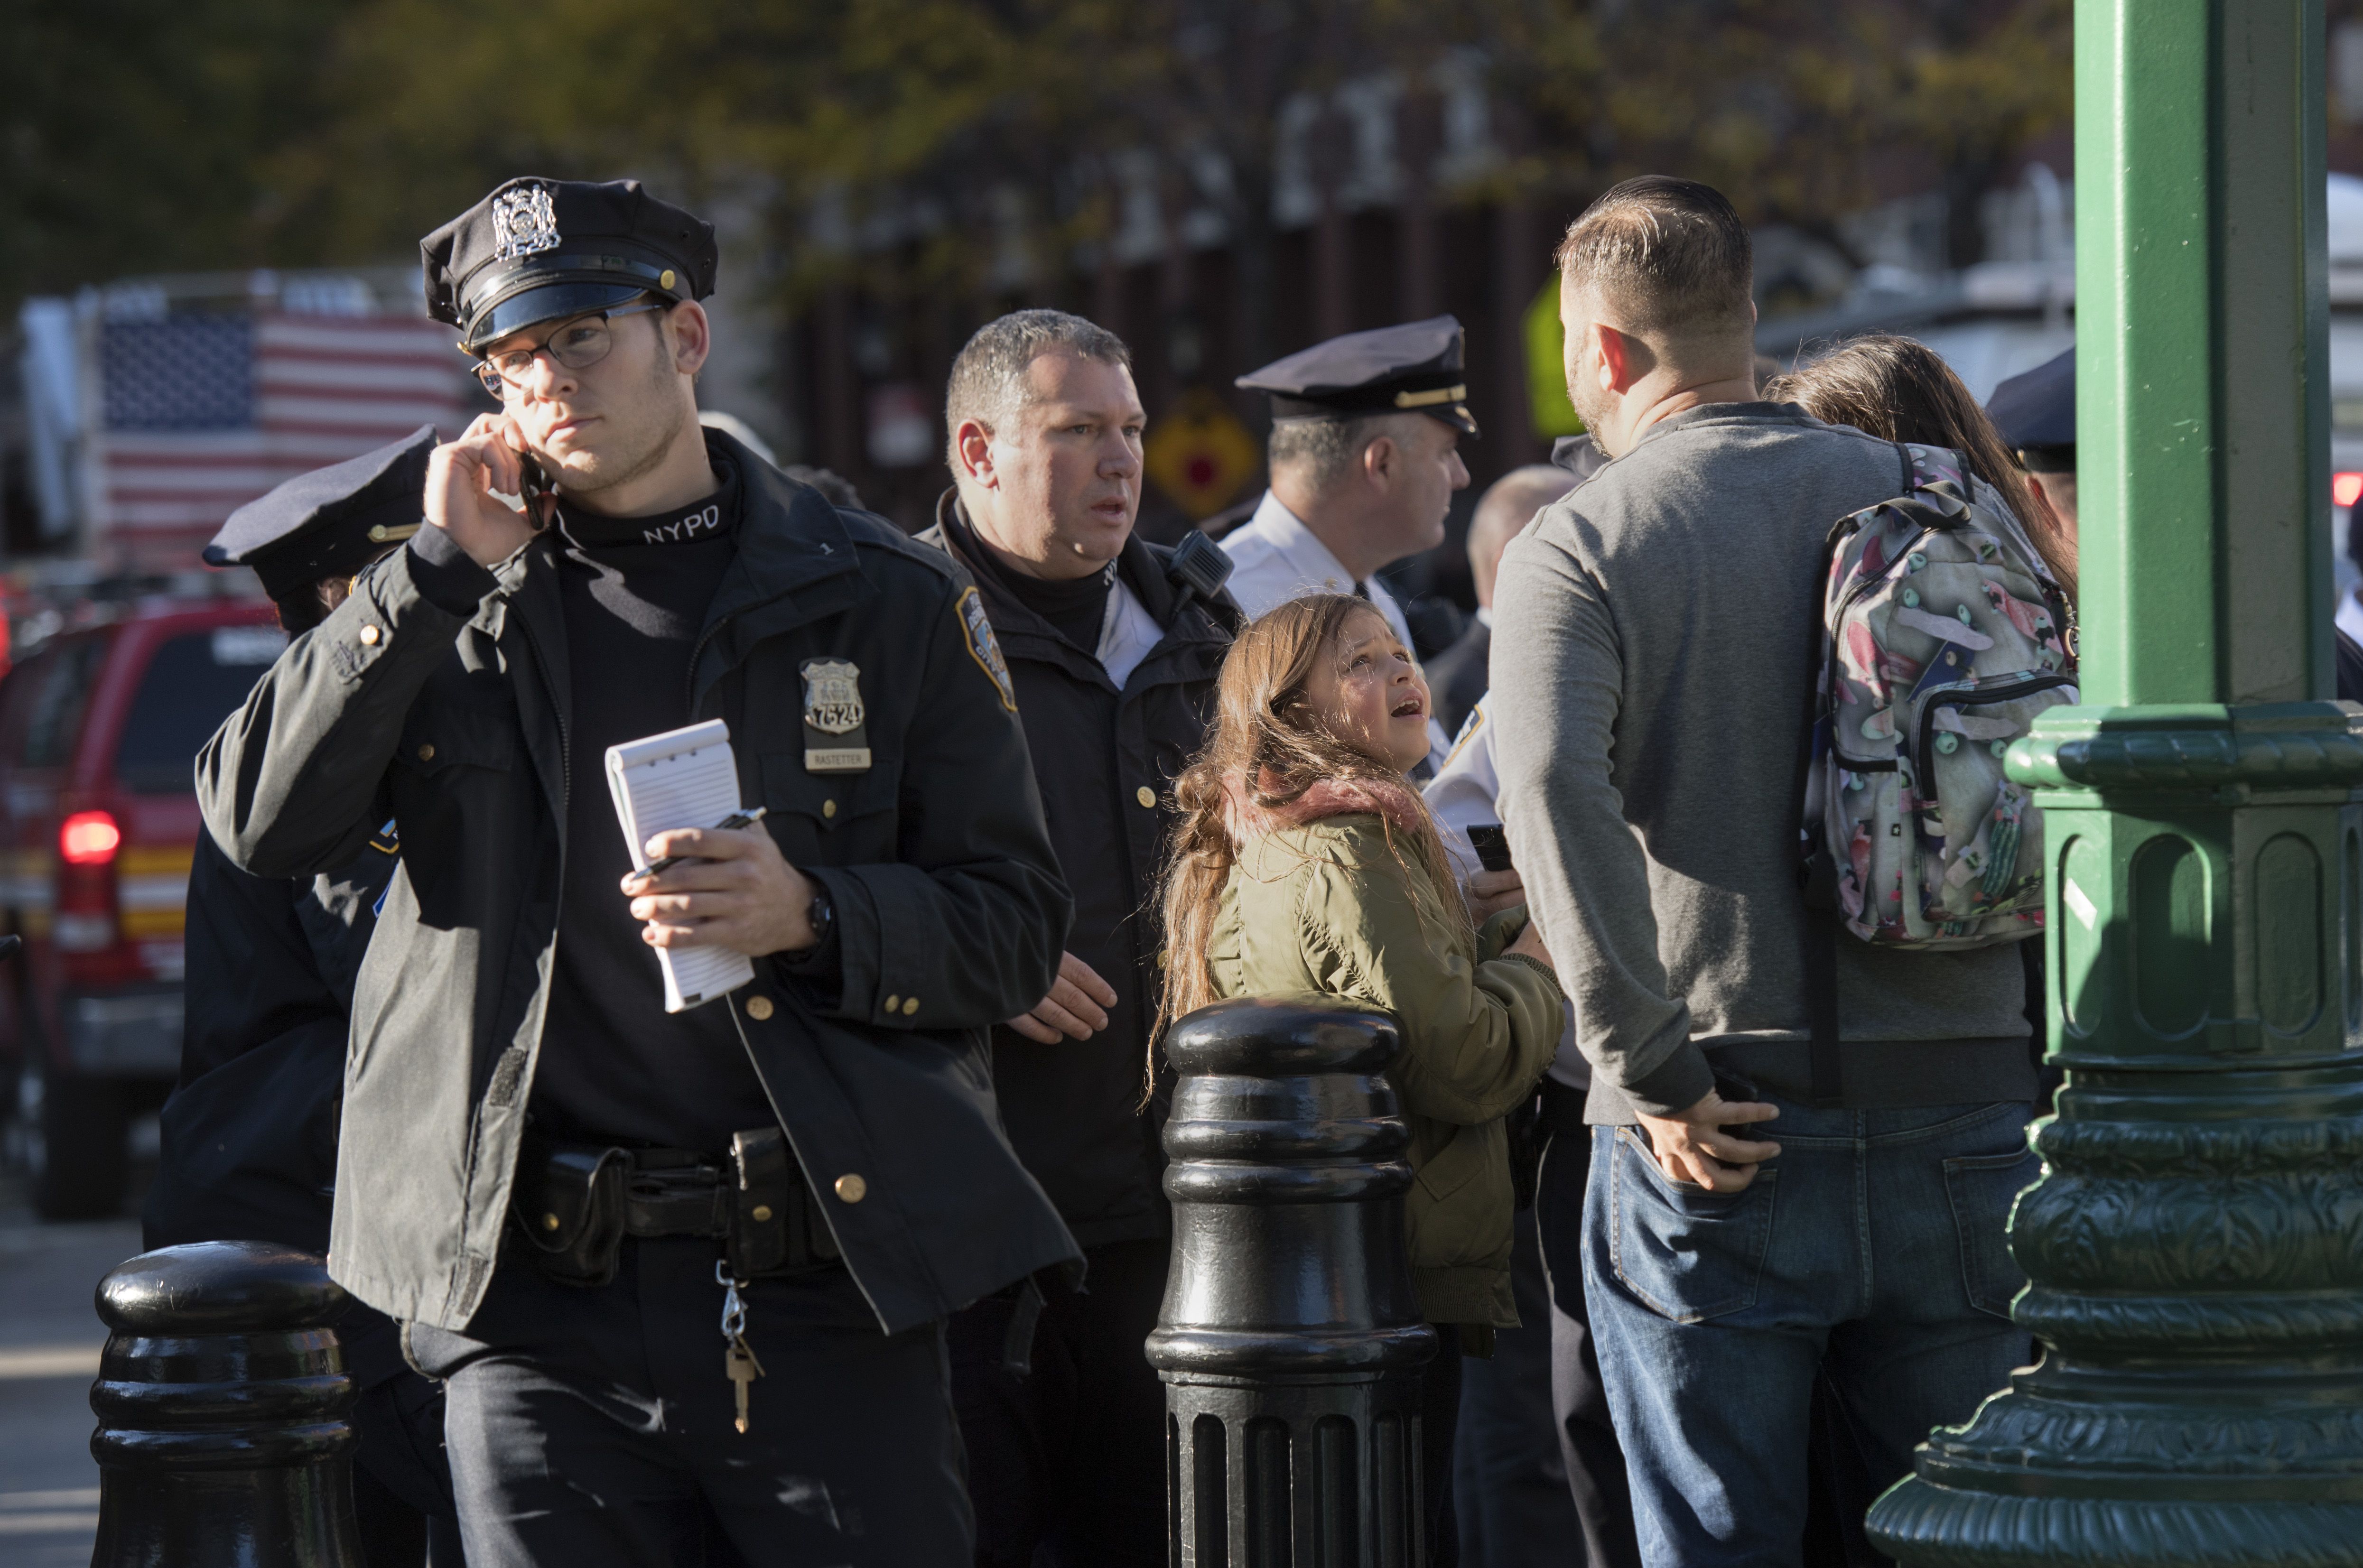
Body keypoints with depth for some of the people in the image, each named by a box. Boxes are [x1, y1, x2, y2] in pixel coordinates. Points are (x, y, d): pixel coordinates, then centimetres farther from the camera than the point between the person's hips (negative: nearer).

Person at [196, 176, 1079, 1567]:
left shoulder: (884, 601, 6)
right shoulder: (449, 608, 11)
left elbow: (1018, 927, 6)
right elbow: (259, 824, -4)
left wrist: (812, 917, -13)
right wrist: (438, 570, -7)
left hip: (828, 1298, -1)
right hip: (536, 1307, 1)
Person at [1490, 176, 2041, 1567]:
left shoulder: (1573, 552, -4)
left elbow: (1555, 791, -21)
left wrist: (1648, 1071, -17)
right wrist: (2035, 1030, 14)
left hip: (1724, 1138, -3)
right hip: (1966, 1112, 3)